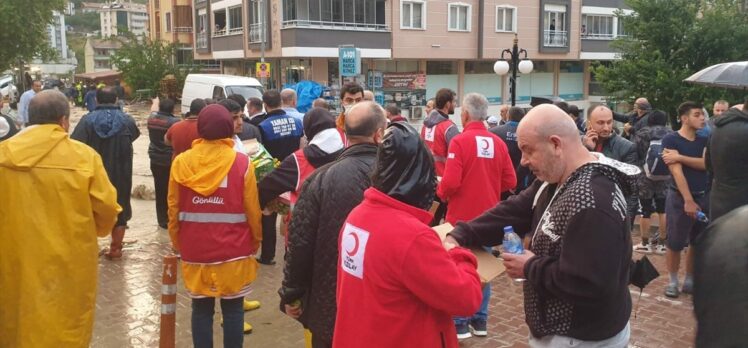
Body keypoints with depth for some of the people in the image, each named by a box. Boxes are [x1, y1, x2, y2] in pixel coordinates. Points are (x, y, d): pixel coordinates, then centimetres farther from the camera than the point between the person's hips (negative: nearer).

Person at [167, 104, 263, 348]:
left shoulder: (181, 162, -4)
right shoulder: (242, 163, -10)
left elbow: (174, 210, 2)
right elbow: (252, 211, -6)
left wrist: (177, 243, 15)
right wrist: (256, 242, 9)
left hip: (194, 251, 2)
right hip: (233, 252, -2)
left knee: (201, 309, 12)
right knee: (233, 309, 9)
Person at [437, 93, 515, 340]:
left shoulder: (460, 141, -16)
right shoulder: (498, 143, -1)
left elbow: (450, 183, -20)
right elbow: (510, 182, 2)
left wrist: (440, 193, 1)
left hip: (462, 216, -5)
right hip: (488, 216, 5)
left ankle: (459, 323, 12)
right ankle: (480, 320, 23)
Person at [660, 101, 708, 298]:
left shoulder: (703, 140, 8)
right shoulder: (671, 139, -8)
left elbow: (707, 164, -9)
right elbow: (677, 171, -16)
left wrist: (679, 157, -19)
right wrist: (688, 200, -21)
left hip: (703, 196, 5)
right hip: (679, 197, -5)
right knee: (675, 243, 0)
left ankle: (690, 281, 23)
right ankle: (673, 281, 15)